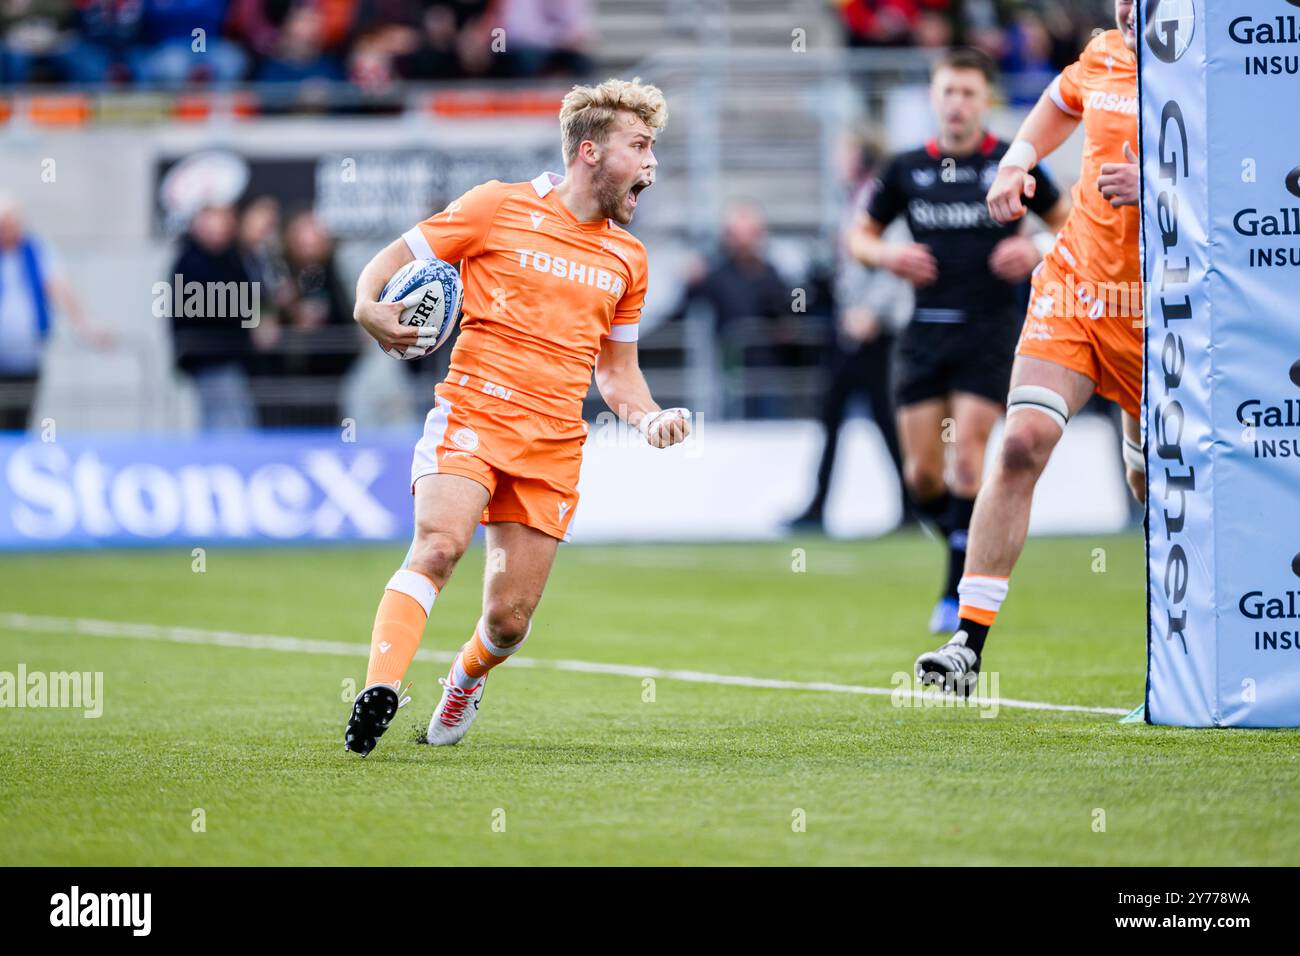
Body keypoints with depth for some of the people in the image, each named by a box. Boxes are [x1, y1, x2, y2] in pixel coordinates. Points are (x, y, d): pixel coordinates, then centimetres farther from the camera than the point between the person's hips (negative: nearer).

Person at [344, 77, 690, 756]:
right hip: (472, 414, -4)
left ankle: (466, 677, 34)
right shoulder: (498, 208, 1)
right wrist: (369, 308, -17)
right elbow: (393, 260, 5)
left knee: (509, 620, 1)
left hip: (554, 445, 4)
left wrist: (649, 417, 5)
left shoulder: (627, 258, 16)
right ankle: (380, 690, -37)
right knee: (438, 543, -30)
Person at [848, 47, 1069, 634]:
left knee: (966, 457, -14)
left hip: (990, 330, -3)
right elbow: (861, 235, 18)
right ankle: (974, 552, 26)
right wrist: (886, 256, -4)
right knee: (921, 474, 0)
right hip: (925, 333, 3)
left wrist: (1038, 254, -8)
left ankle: (960, 593, -8)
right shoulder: (907, 169, 6)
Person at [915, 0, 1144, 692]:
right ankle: (968, 642, -19)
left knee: (1154, 486, 9)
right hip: (1074, 287, 2)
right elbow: (1059, 104, 30)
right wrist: (1018, 161, 14)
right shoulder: (1102, 57, 5)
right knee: (1024, 441, -17)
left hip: (1155, 315, -2)